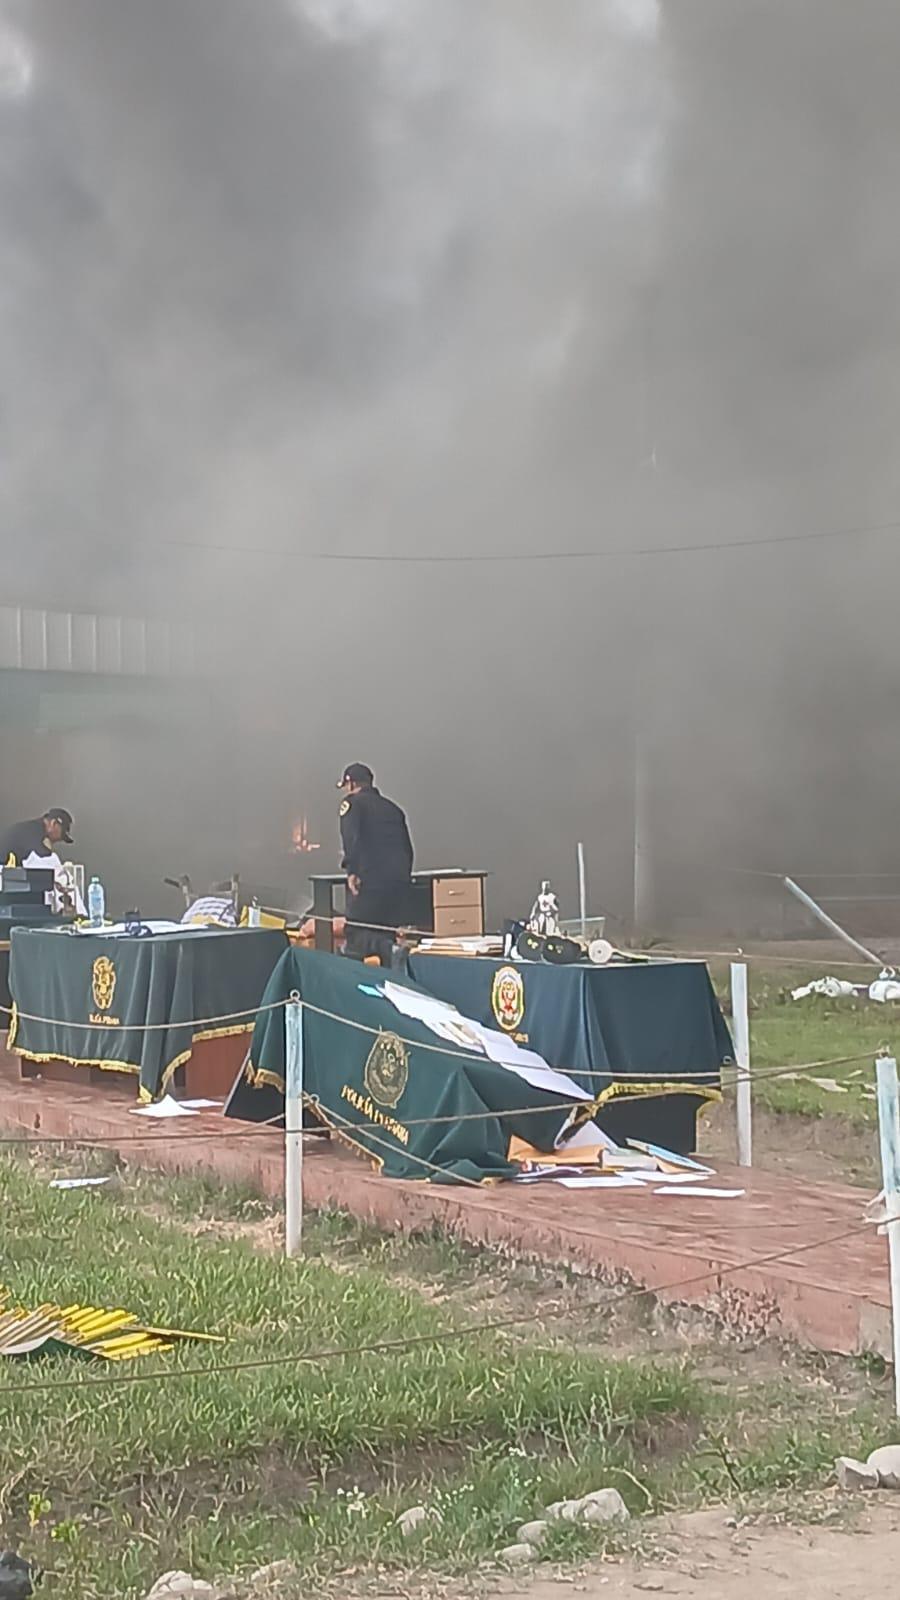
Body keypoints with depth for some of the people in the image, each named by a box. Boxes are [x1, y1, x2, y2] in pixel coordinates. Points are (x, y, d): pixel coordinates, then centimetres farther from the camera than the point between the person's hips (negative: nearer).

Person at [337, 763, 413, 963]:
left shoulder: (352, 802, 4)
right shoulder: (392, 808, 24)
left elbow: (350, 837, -15)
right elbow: (407, 848, 22)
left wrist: (351, 870, -19)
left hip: (369, 879, -6)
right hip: (399, 880, 6)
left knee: (357, 939, -6)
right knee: (391, 938, 9)